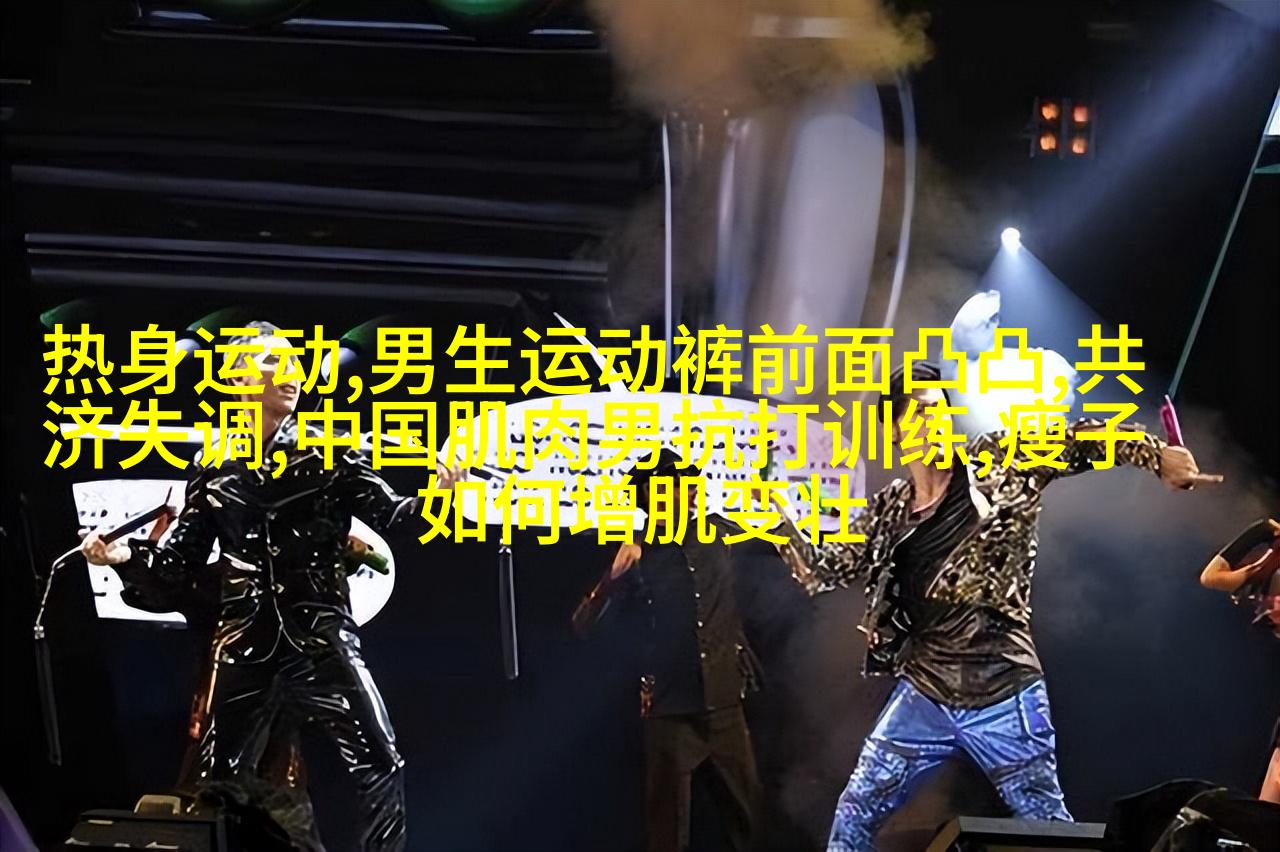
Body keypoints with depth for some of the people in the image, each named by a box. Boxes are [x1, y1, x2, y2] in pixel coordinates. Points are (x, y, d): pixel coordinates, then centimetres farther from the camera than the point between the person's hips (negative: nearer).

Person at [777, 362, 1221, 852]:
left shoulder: (999, 466, -5)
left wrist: (1159, 456, -17)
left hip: (1004, 699, -3)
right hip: (922, 697, 4)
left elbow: (1079, 442, -6)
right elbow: (823, 571, 9)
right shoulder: (887, 513, 5)